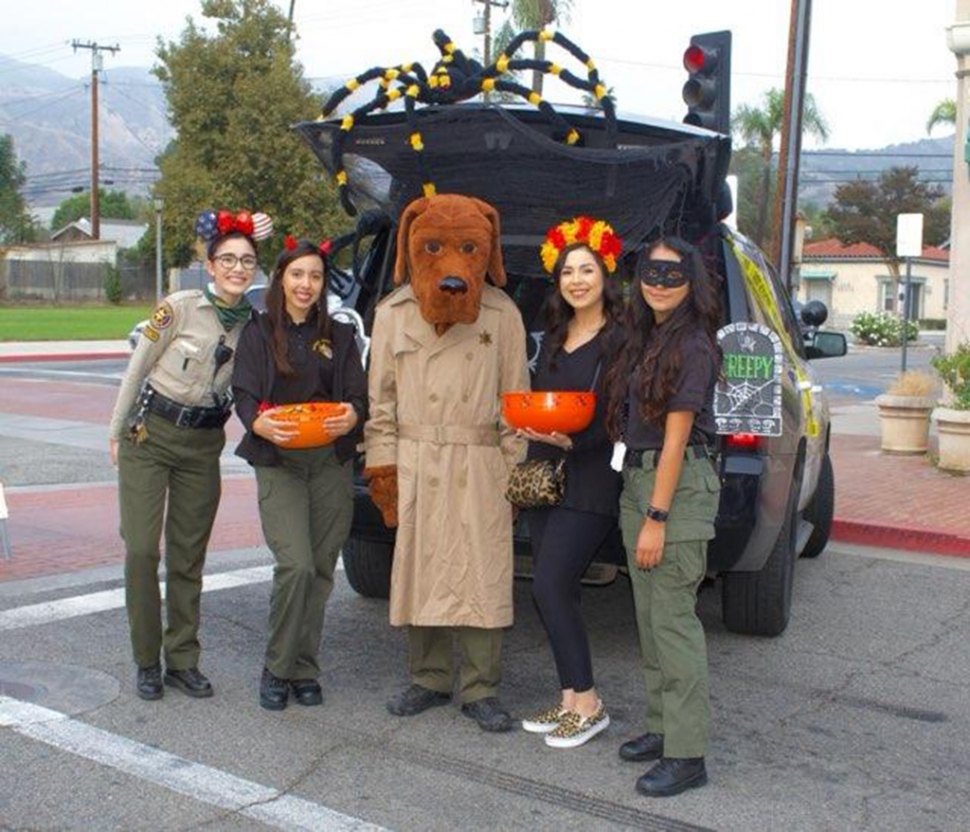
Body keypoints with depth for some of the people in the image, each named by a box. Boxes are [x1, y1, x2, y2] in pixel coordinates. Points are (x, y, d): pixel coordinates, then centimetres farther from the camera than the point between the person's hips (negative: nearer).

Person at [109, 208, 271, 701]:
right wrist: (117, 432, 3)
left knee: (189, 556, 7)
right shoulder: (179, 308, -12)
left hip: (203, 443, 3)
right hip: (149, 434, -3)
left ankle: (183, 660, 18)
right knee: (141, 549, -4)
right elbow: (137, 370, -2)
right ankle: (147, 662, 9)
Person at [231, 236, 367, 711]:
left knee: (321, 569, 2)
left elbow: (359, 396, 7)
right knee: (296, 564, -16)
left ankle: (304, 670, 16)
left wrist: (352, 417, -18)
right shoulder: (258, 333, 7)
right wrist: (260, 424, -25)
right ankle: (277, 668, 1)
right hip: (279, 463, -3)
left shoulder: (339, 335, 14)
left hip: (332, 462, 3)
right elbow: (244, 395, -2)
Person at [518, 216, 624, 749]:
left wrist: (572, 441, -23)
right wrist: (531, 424, 1)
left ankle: (587, 704, 3)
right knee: (555, 591, 9)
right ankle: (569, 700, 20)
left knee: (550, 586, -11)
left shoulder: (621, 339, -10)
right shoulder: (553, 337, 14)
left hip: (591, 481, -8)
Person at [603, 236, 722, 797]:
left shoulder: (692, 346, -13)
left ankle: (687, 755, 0)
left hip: (679, 485, -9)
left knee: (672, 617, -7)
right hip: (637, 478, 9)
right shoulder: (645, 339, 13)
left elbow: (676, 438, -16)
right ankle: (664, 727, 26)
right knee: (649, 616, 14)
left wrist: (657, 518, -18)